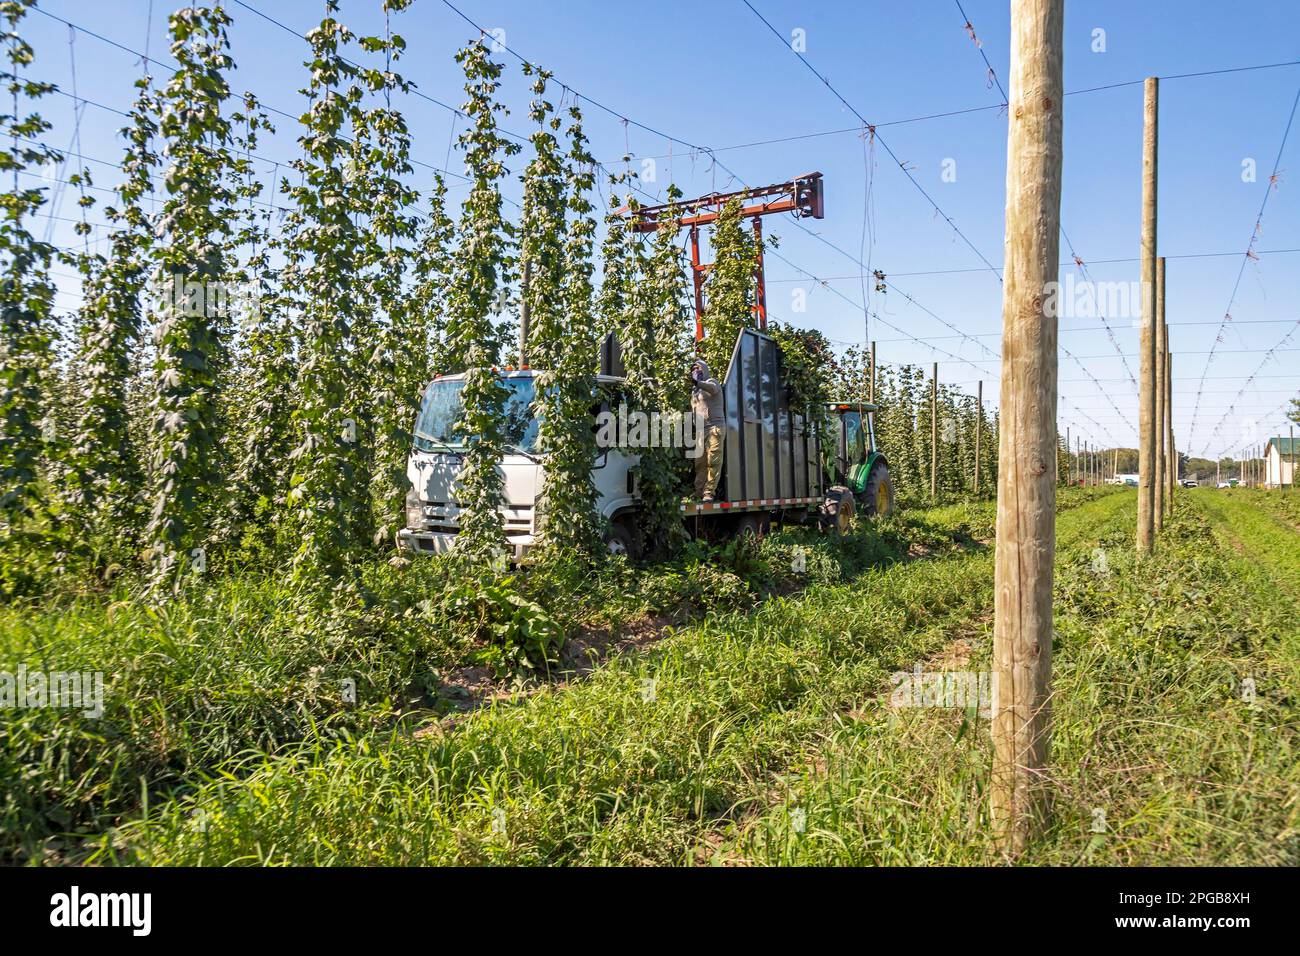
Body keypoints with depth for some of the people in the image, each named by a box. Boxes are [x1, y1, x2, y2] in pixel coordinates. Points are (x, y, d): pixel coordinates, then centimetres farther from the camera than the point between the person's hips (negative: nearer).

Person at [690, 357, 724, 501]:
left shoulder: (711, 381, 3)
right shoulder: (694, 390, 26)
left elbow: (712, 388, -24)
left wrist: (697, 383, -43)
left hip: (714, 427, -7)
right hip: (700, 430, 7)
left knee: (713, 462, -11)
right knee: (700, 463, 1)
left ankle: (709, 493, -12)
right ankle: (698, 493, 1)